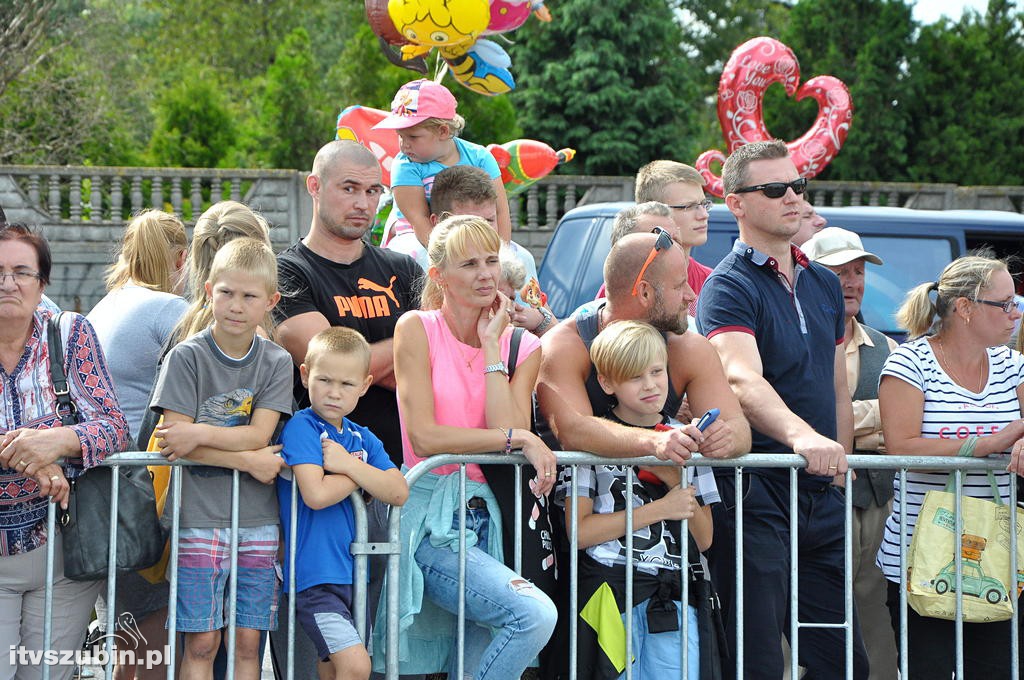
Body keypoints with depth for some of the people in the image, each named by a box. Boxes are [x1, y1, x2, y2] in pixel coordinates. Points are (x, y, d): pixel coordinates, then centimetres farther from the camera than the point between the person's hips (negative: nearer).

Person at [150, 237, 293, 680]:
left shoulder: (276, 362, 5)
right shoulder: (187, 357, -3)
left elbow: (257, 435, -5)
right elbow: (174, 442, -10)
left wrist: (198, 433, -19)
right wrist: (251, 462, -13)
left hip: (257, 518, 3)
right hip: (200, 515, -3)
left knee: (248, 641, 5)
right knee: (202, 643, -3)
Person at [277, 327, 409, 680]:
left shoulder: (363, 439, 12)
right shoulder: (301, 427, -8)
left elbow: (398, 492, -1)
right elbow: (316, 494, -21)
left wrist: (348, 465, -11)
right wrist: (359, 472, -5)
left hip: (352, 571, 7)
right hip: (314, 573, -7)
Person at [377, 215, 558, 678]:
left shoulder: (523, 347, 12)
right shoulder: (418, 329, -1)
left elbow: (509, 435, -5)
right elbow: (425, 438, -10)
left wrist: (491, 346, -4)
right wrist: (520, 438, -11)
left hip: (481, 516, 5)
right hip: (426, 519, -5)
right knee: (535, 614, -25)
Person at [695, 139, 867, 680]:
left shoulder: (824, 285, 15)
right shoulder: (728, 286, -9)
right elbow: (744, 381, -27)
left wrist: (840, 469, 14)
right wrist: (801, 435, -43)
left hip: (823, 499, 7)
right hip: (756, 494, -7)